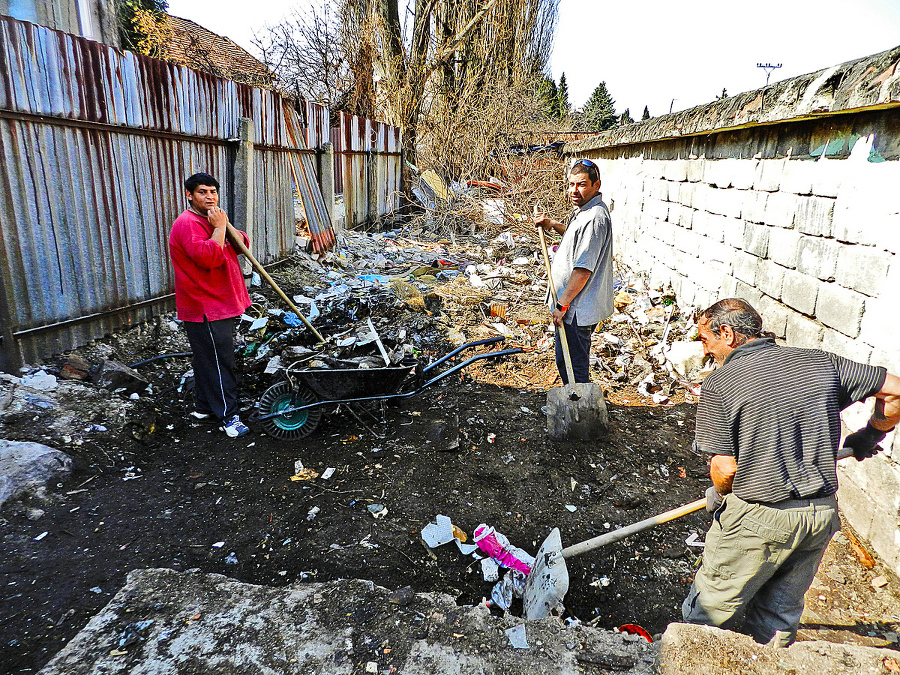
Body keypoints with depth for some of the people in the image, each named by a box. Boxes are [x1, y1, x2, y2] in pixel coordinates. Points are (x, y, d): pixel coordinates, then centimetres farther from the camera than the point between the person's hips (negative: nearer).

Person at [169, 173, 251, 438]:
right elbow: (209, 257, -29)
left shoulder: (213, 220, 18)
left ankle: (204, 408, 29)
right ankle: (227, 416, 3)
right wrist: (219, 227, -21)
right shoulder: (187, 223, -15)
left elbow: (242, 245, 10)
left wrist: (226, 225, -6)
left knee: (210, 359, 17)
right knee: (218, 362, -5)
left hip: (221, 304, 10)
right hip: (205, 309, -10)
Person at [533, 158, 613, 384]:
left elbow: (583, 270, -26)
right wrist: (553, 224, 15)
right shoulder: (582, 209, 10)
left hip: (578, 308, -11)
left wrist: (562, 305, -22)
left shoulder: (595, 218, -23)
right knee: (564, 361, 24)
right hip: (573, 306, 11)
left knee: (575, 367, -1)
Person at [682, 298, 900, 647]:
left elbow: (725, 467, -15)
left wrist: (719, 495, 6)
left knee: (711, 605, 13)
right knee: (781, 611, 24)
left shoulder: (720, 383, -14)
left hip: (757, 519, -6)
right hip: (822, 514, 7)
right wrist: (870, 435, 23)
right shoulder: (821, 362, 1)